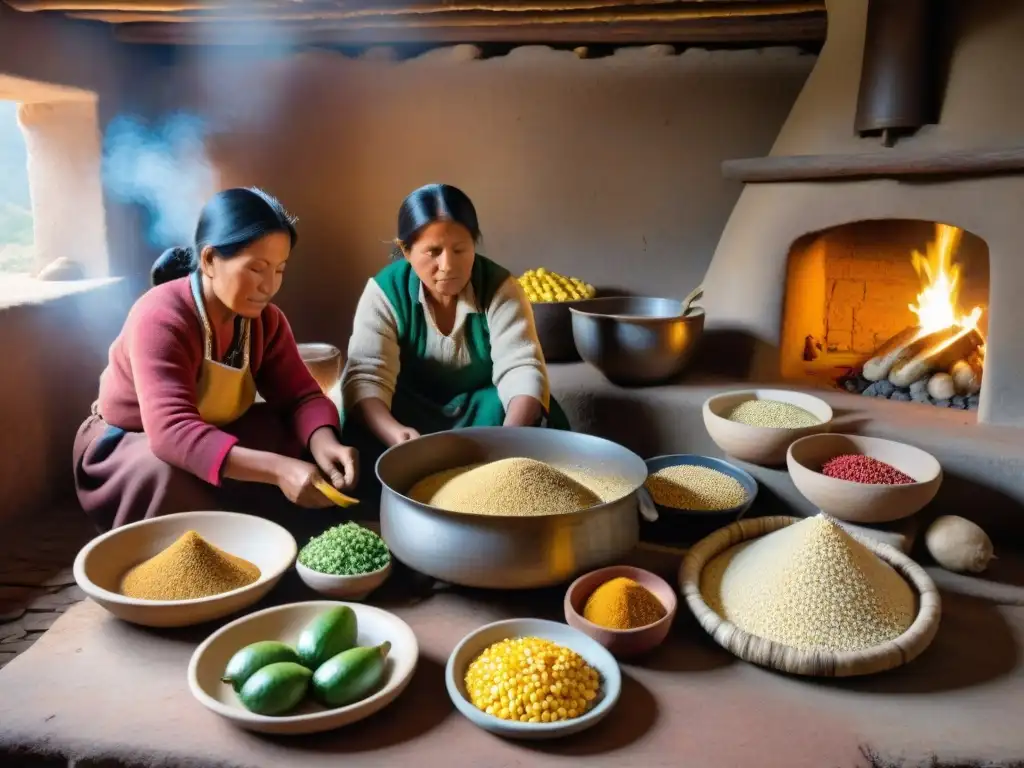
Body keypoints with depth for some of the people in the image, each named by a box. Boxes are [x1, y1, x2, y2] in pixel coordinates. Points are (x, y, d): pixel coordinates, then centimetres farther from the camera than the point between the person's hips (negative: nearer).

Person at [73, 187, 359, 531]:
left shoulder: (265, 318, -11)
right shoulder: (160, 319, -32)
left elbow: (300, 394, -14)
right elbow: (172, 432, -44)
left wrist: (324, 442, -39)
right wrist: (278, 469, -55)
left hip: (211, 437, 5)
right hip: (128, 447, -5)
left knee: (304, 441, -18)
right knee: (172, 472, -38)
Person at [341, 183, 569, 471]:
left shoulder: (499, 287, -16)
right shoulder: (385, 291, -16)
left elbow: (521, 368, -25)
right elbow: (365, 376, -26)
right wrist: (394, 433, -49)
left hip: (482, 407, 1)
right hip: (410, 411, 0)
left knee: (542, 423, -27)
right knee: (363, 435, -30)